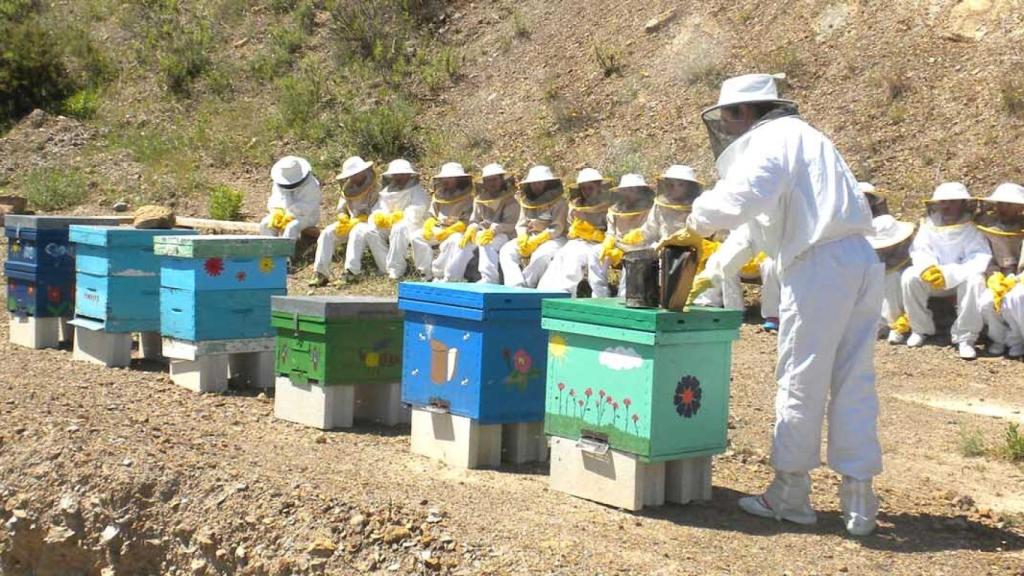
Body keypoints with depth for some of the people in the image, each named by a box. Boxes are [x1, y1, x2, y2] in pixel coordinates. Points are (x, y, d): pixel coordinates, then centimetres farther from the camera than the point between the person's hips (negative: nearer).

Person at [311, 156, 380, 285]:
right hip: (350, 223, 6)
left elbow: (372, 213, -14)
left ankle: (352, 272, -41)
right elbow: (341, 209, 12)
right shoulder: (348, 189, 12)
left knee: (356, 232, -39)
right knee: (327, 233, -18)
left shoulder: (374, 189, -7)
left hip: (367, 223, -6)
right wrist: (343, 218, -13)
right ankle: (321, 273, -26)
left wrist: (353, 223, -23)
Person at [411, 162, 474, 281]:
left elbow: (466, 222, -15)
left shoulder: (468, 198, -7)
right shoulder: (439, 196, 13)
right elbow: (431, 215, 14)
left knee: (453, 241, -39)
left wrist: (448, 231, -26)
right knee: (417, 237, -14)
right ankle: (427, 274, -15)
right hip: (438, 230, 6)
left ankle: (439, 275, -32)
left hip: (456, 231, -6)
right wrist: (428, 227, -9)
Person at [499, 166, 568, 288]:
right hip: (529, 238, 5)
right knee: (506, 251, -20)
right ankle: (516, 287, -37)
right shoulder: (526, 201, 14)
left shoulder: (558, 201, -3)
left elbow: (557, 228, -11)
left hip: (553, 238, -5)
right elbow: (521, 224, 10)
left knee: (540, 256, -37)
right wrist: (522, 239, -13)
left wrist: (535, 241, -21)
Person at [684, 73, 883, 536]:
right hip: (859, 260, 9)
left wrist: (696, 225, -8)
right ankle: (859, 500, 11)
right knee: (854, 384, 9)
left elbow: (744, 195, -23)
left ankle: (790, 494, 14)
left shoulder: (769, 139, -3)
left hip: (820, 267, -9)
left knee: (801, 384, 3)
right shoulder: (802, 136, 27)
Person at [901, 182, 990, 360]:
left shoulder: (972, 228, -9)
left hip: (962, 279, -2)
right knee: (910, 276, -25)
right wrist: (927, 267, -33)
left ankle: (965, 338, -26)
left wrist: (949, 274, -35)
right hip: (933, 278, 3)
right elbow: (919, 251, -8)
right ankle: (920, 329, -5)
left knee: (974, 279, -35)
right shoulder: (928, 224, -1)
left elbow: (980, 259, -21)